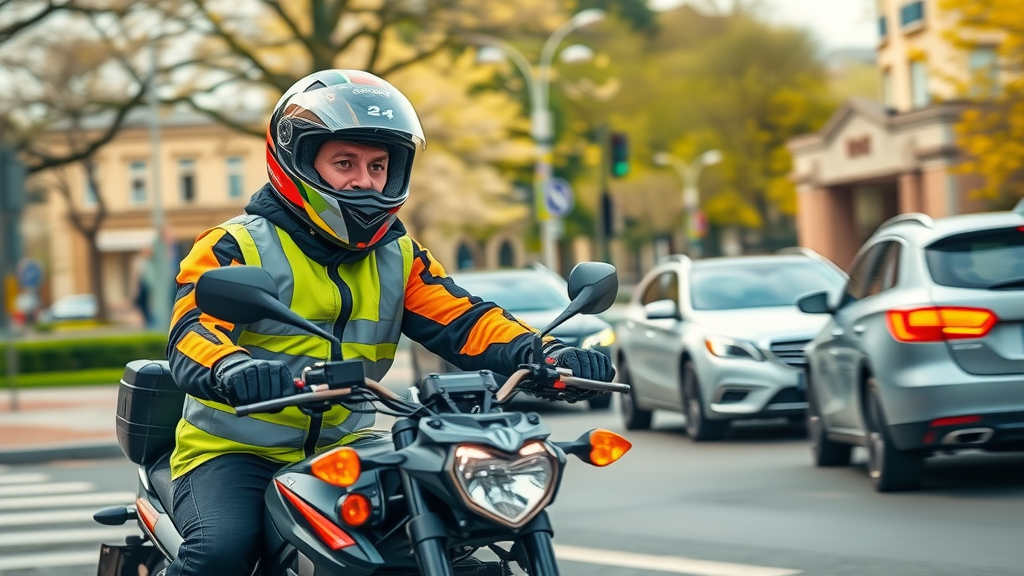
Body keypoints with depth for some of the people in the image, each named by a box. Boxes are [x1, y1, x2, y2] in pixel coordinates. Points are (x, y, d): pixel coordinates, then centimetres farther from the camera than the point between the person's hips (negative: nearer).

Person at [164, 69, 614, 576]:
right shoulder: (238, 247, -5)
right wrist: (233, 370, -46)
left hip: (343, 453, 5)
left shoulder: (397, 257, 12)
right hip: (233, 454, -4)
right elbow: (194, 332, -20)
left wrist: (545, 355, -22)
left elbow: (462, 321, -1)